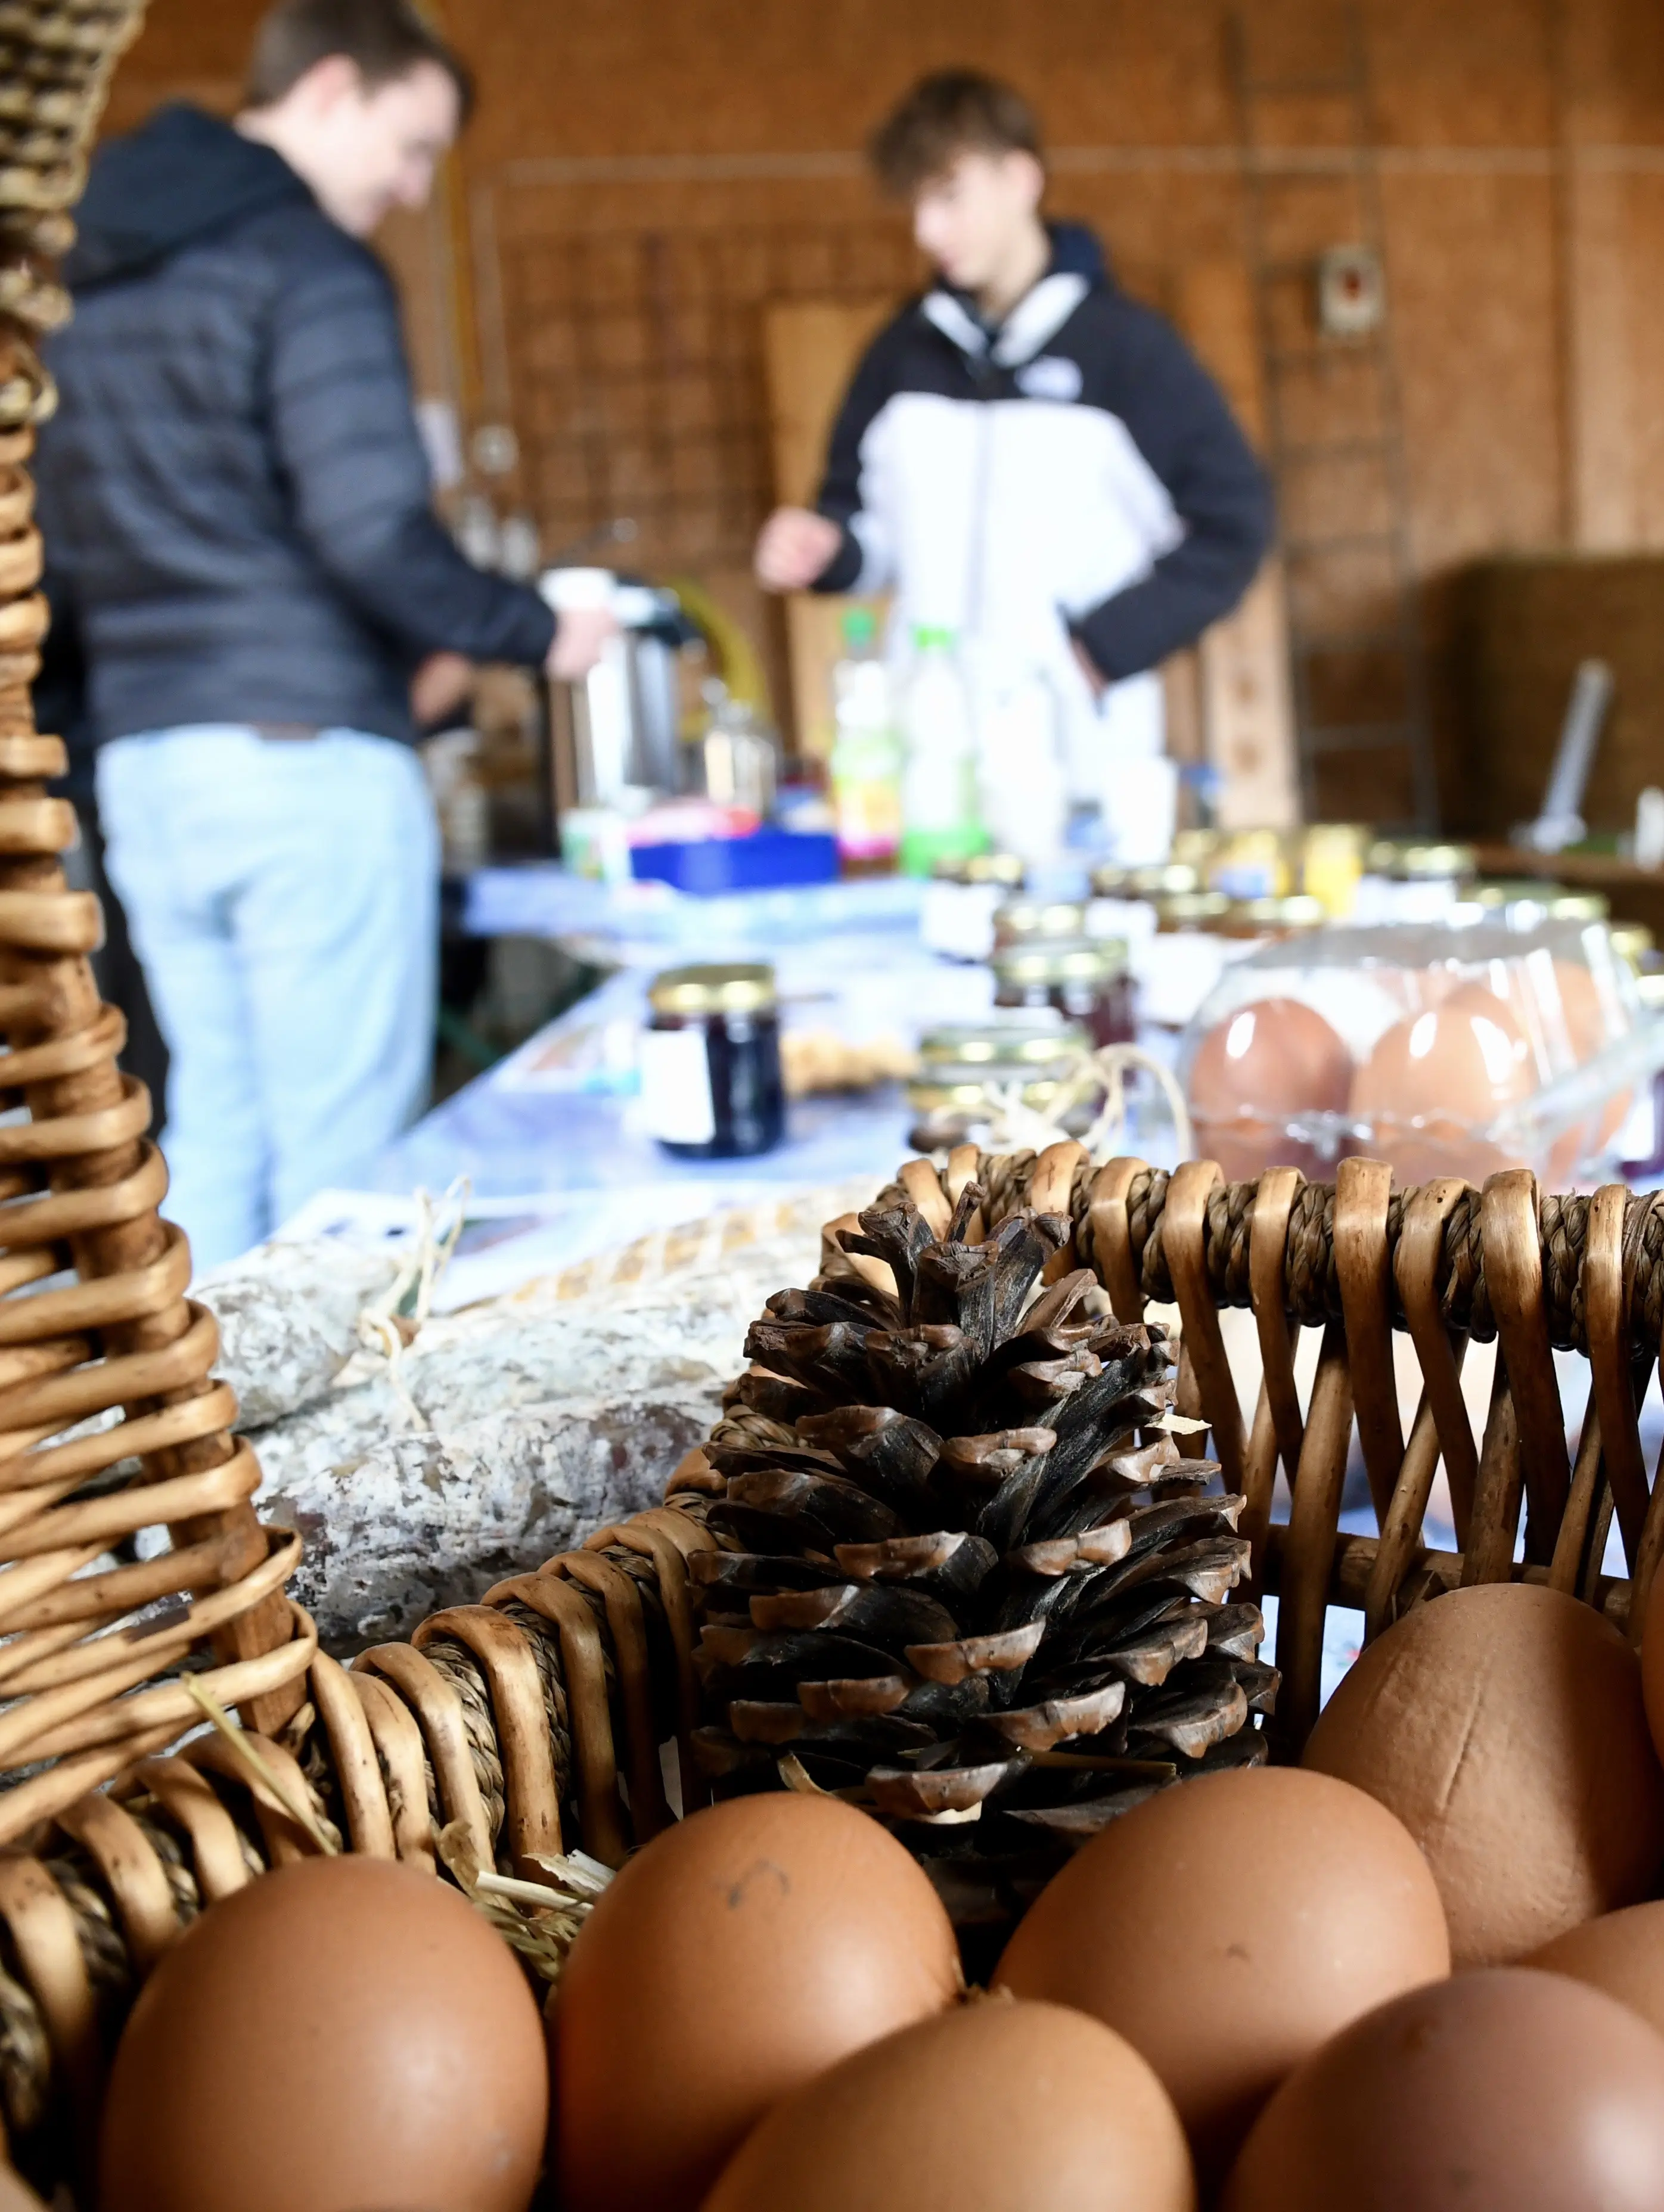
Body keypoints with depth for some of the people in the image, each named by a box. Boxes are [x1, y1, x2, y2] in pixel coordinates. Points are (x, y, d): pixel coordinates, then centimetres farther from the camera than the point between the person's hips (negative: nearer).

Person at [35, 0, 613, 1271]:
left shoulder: (100, 275, 17)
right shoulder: (311, 265, -9)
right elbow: (373, 526, -20)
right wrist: (538, 635, -5)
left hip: (143, 764, 8)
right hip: (306, 763, -8)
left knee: (213, 1137, 14)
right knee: (342, 1161, -2)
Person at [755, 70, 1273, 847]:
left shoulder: (1124, 343, -2)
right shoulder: (904, 353, 11)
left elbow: (1231, 521, -3)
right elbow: (867, 516, 19)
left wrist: (1106, 646, -9)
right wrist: (825, 546, -3)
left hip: (1088, 759, -3)